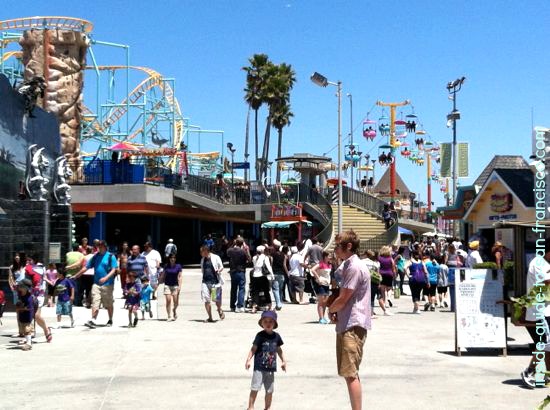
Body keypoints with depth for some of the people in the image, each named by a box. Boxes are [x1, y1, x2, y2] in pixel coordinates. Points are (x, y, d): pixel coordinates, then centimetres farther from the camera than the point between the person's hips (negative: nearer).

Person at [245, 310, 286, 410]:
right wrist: (248, 360, -20)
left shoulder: (276, 336, 4)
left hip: (271, 368, 4)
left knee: (270, 390, 12)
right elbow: (253, 348, -10)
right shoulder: (260, 336, -9)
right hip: (259, 367, -4)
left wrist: (283, 361, 22)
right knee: (255, 388, -6)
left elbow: (278, 349, 18)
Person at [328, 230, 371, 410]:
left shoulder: (355, 267, -16)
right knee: (348, 373, 15)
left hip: (353, 326, -11)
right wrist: (335, 311, 5)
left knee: (350, 373, -12)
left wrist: (331, 310, 3)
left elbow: (343, 299, -16)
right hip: (346, 324, 11)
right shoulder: (348, 266, 17)